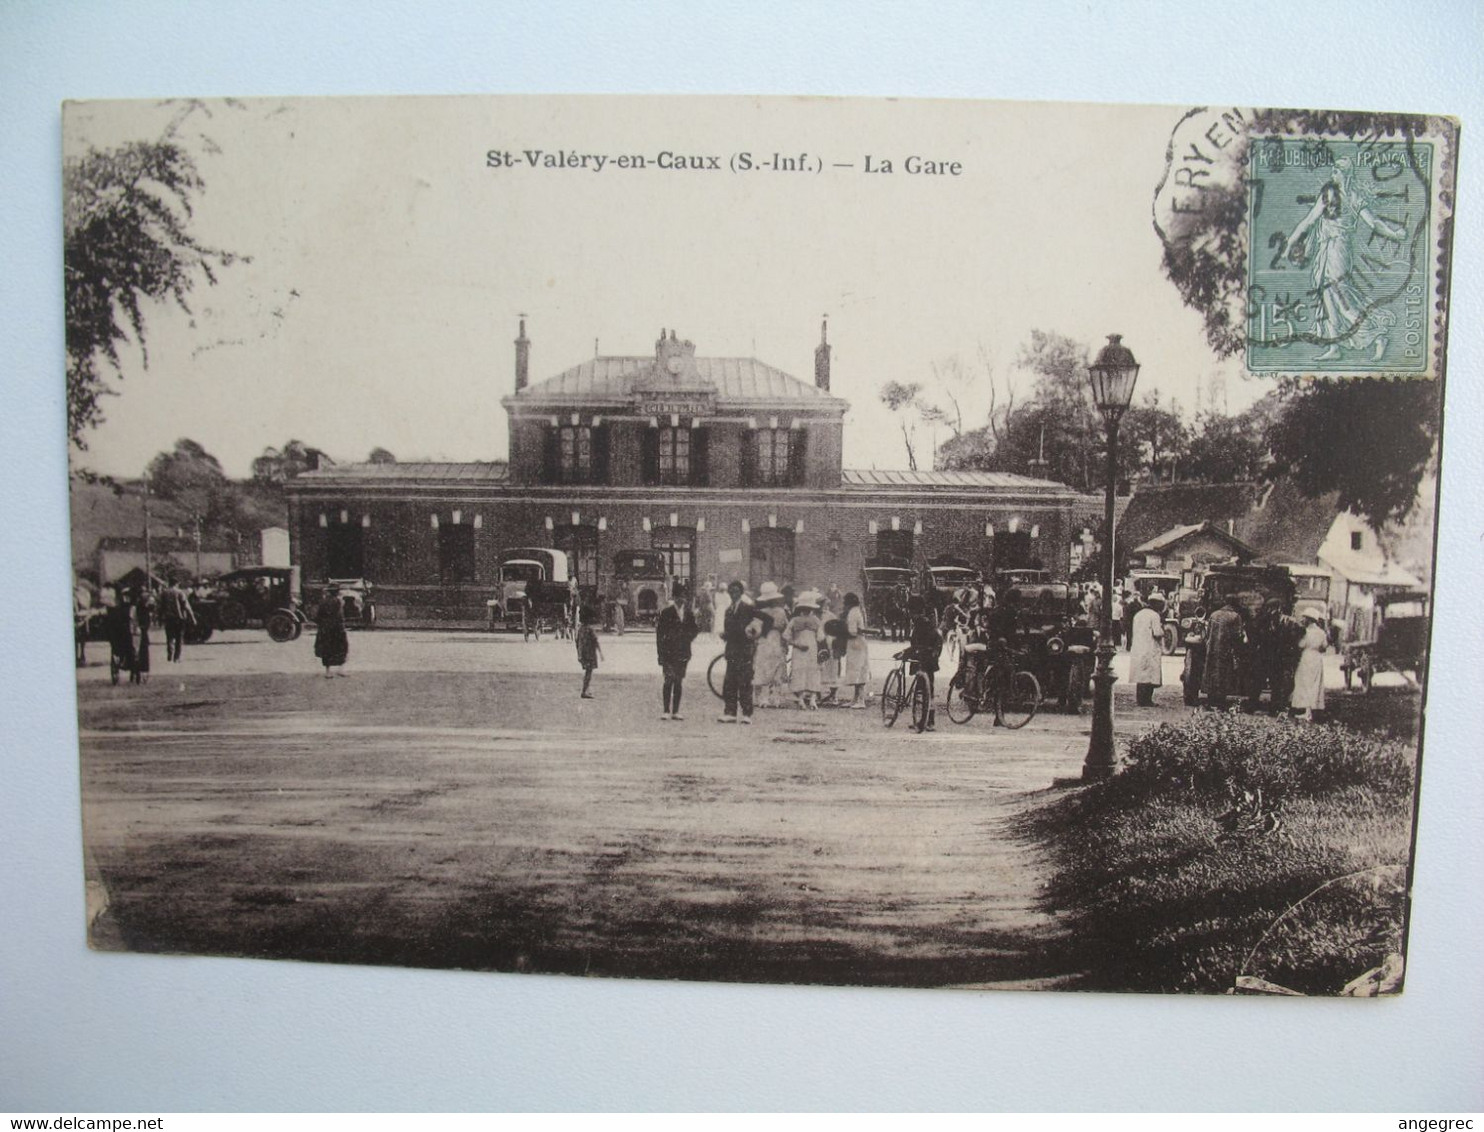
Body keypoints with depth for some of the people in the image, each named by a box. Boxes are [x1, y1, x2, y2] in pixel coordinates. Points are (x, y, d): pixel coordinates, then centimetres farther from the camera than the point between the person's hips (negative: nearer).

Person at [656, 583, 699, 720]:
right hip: (669, 652, -4)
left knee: (678, 682, 6)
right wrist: (661, 654, -7)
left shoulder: (689, 613, 9)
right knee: (669, 680, -8)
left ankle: (675, 711, 11)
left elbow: (693, 630, 19)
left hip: (683, 653, 4)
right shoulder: (666, 612, -2)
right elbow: (659, 633, -3)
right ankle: (666, 710, -2)